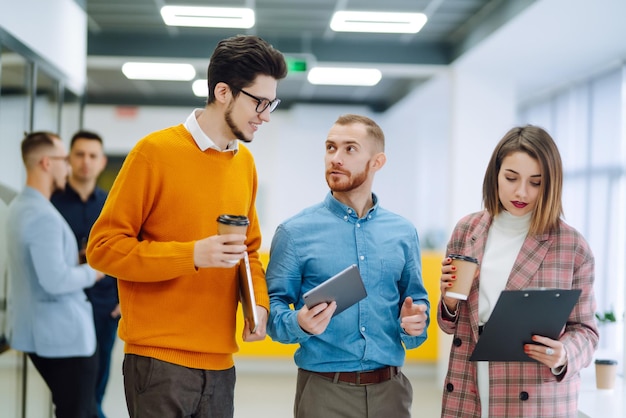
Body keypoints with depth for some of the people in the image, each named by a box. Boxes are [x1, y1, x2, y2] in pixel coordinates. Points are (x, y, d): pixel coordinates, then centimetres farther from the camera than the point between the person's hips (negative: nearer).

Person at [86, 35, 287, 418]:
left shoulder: (245, 162, 10)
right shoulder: (156, 151, -8)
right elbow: (103, 246, -9)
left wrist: (260, 302, 1)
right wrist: (192, 255, -19)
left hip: (220, 360, 6)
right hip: (159, 359, -5)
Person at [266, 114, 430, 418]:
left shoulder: (404, 233, 8)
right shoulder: (295, 232, -2)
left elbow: (417, 303, 13)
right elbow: (273, 309, -3)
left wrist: (413, 324, -8)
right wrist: (299, 323, -23)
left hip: (390, 390, 3)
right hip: (324, 391, -3)